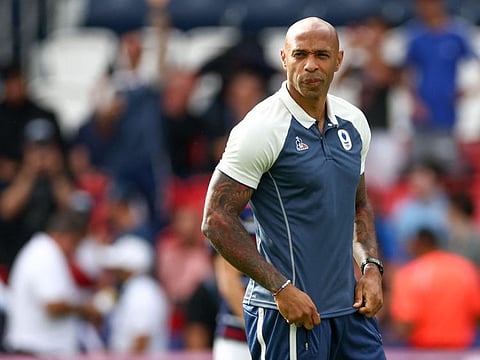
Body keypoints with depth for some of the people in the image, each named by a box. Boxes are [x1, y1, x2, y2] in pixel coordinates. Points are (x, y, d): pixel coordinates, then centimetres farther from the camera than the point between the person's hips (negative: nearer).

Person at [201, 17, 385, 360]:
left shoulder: (353, 122, 9)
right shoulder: (263, 129, -12)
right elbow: (217, 219, -14)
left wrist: (372, 267, 7)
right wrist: (281, 288, -17)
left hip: (349, 307, 7)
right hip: (287, 314, -6)